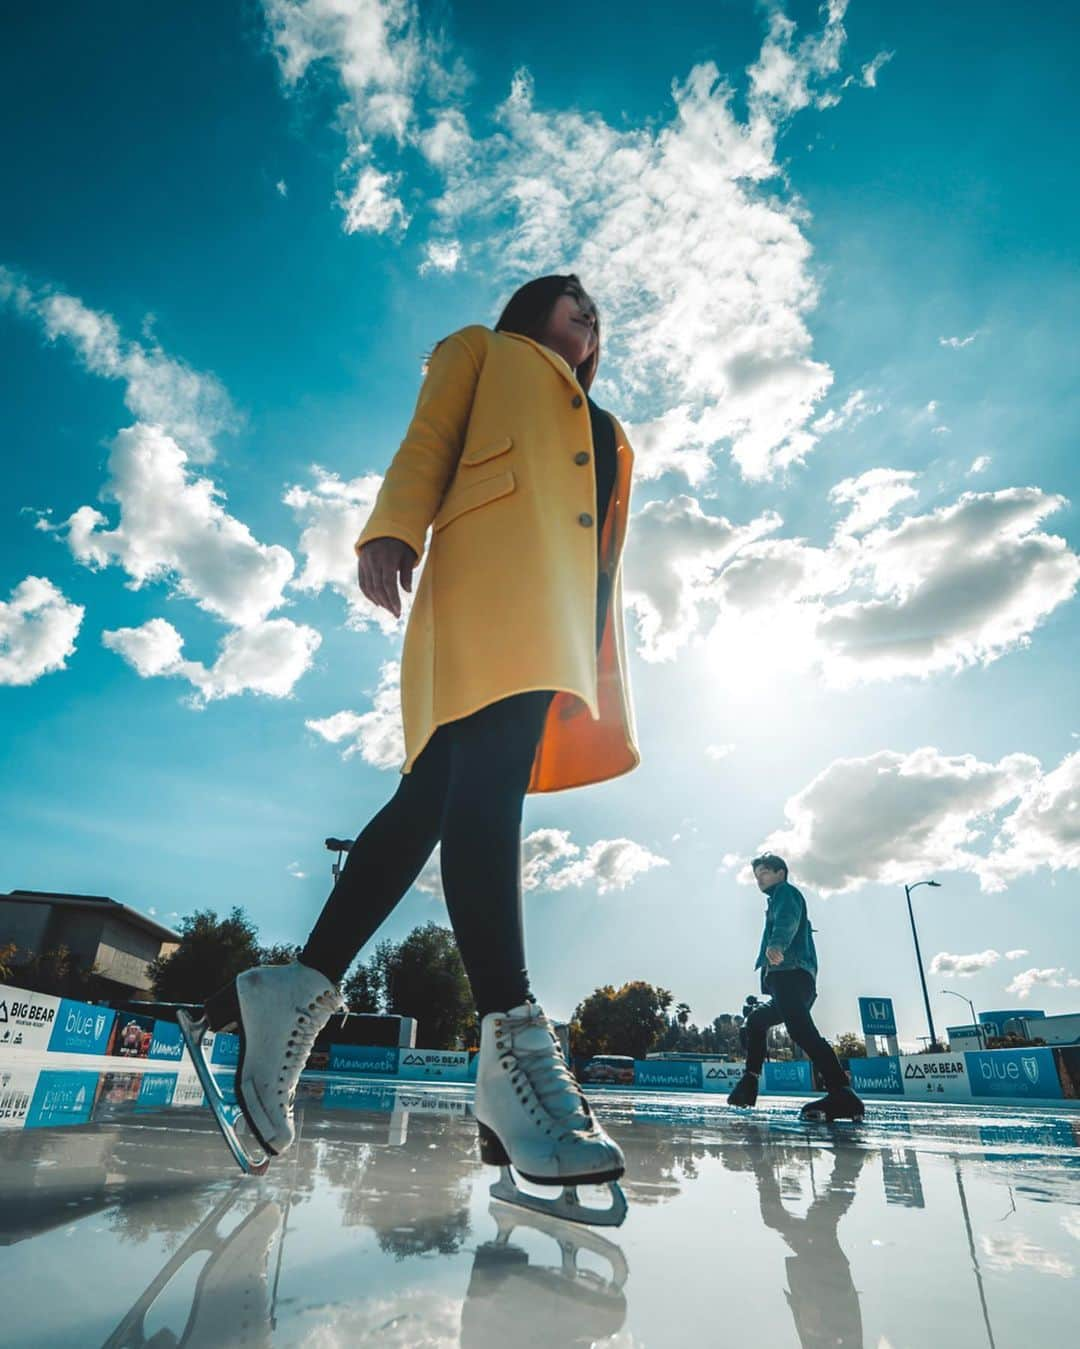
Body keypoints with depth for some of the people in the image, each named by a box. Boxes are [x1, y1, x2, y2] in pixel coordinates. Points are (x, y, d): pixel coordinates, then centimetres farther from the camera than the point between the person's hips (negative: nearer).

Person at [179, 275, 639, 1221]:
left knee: (445, 797, -8)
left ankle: (298, 992, -4)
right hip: (493, 569, -6)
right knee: (487, 781, -25)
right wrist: (392, 532, -14)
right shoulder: (482, 352, 27)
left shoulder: (605, 430, 41)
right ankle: (514, 1044, -30)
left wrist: (604, 676, 15)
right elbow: (426, 446, 8)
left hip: (562, 613, 6)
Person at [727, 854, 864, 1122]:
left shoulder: (785, 891, 5)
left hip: (790, 974, -11)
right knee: (756, 1020, 24)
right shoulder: (779, 900, 33)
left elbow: (787, 919, -18)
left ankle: (842, 1097, -39)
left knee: (801, 1029, -27)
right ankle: (749, 1085, 24)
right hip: (790, 978, 11)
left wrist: (776, 944, -39)